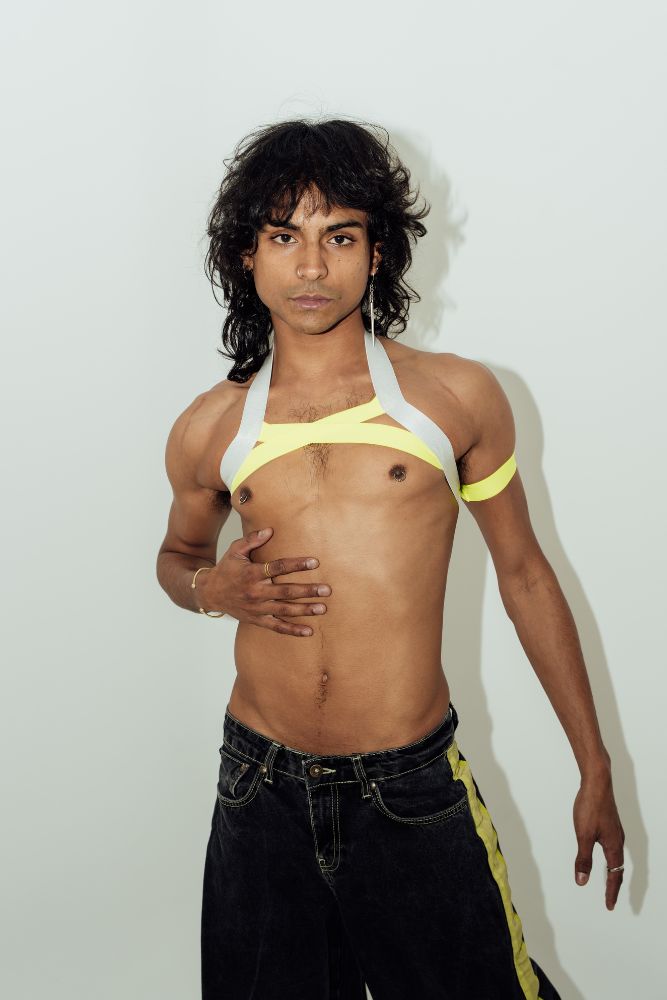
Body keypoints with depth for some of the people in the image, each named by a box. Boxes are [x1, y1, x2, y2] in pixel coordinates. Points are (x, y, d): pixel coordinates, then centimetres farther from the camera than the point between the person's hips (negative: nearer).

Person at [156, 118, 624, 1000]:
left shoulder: (458, 396, -3)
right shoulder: (209, 429, 2)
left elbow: (524, 573, 5)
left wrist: (595, 768, 7)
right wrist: (212, 588, -5)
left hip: (416, 793, -1)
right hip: (262, 789, 2)